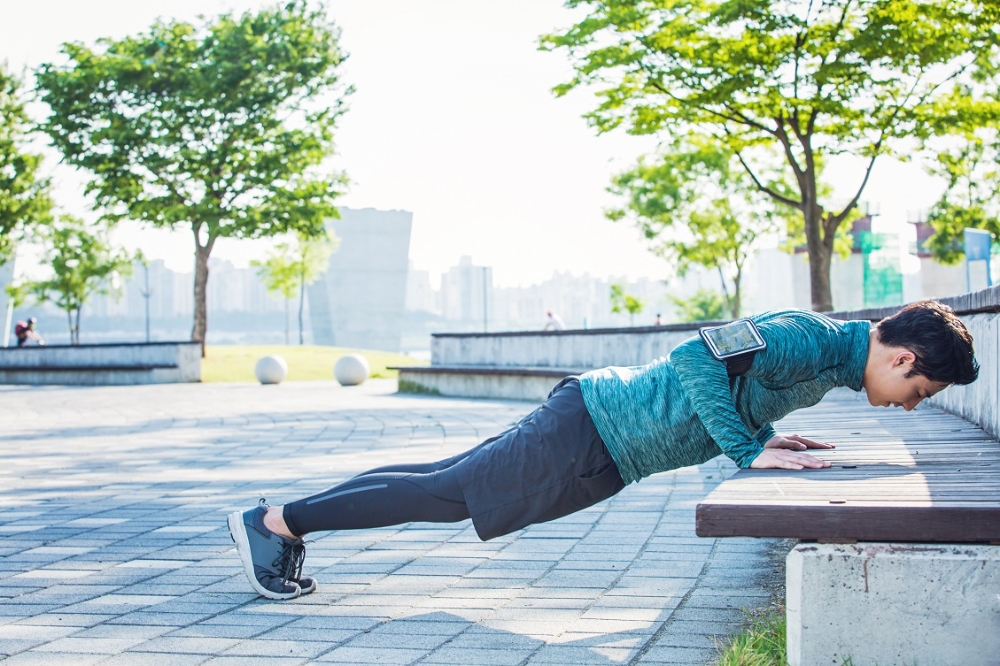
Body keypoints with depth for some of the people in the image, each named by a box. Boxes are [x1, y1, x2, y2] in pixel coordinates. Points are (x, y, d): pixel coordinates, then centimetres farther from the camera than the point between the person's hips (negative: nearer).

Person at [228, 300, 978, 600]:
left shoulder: (824, 353, 8)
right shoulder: (807, 342, -23)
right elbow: (696, 354, -33)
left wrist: (763, 435, 8)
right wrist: (748, 450, -29)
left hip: (602, 419, 9)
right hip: (593, 435, -9)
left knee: (447, 483, 13)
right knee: (448, 494, -1)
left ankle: (287, 519, 23)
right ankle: (274, 520, 8)